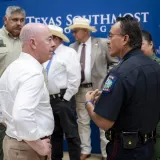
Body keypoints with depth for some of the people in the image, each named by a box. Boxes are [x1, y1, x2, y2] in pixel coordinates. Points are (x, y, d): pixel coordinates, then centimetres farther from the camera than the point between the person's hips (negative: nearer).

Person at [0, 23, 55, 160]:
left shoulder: (13, 67, 7)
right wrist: (39, 146, -23)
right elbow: (22, 116, -34)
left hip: (12, 140, 9)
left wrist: (11, 126, 15)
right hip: (27, 148, -9)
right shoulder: (33, 73, -23)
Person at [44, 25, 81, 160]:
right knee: (54, 132, 17)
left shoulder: (69, 53, -8)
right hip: (49, 99, 8)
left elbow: (75, 78, -15)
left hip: (64, 99, -7)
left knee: (71, 133, 0)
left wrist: (66, 98, -14)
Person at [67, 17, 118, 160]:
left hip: (99, 88, -4)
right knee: (83, 122, 11)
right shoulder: (72, 47, 8)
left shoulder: (102, 43, -3)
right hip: (80, 89, 4)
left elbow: (114, 63, 1)